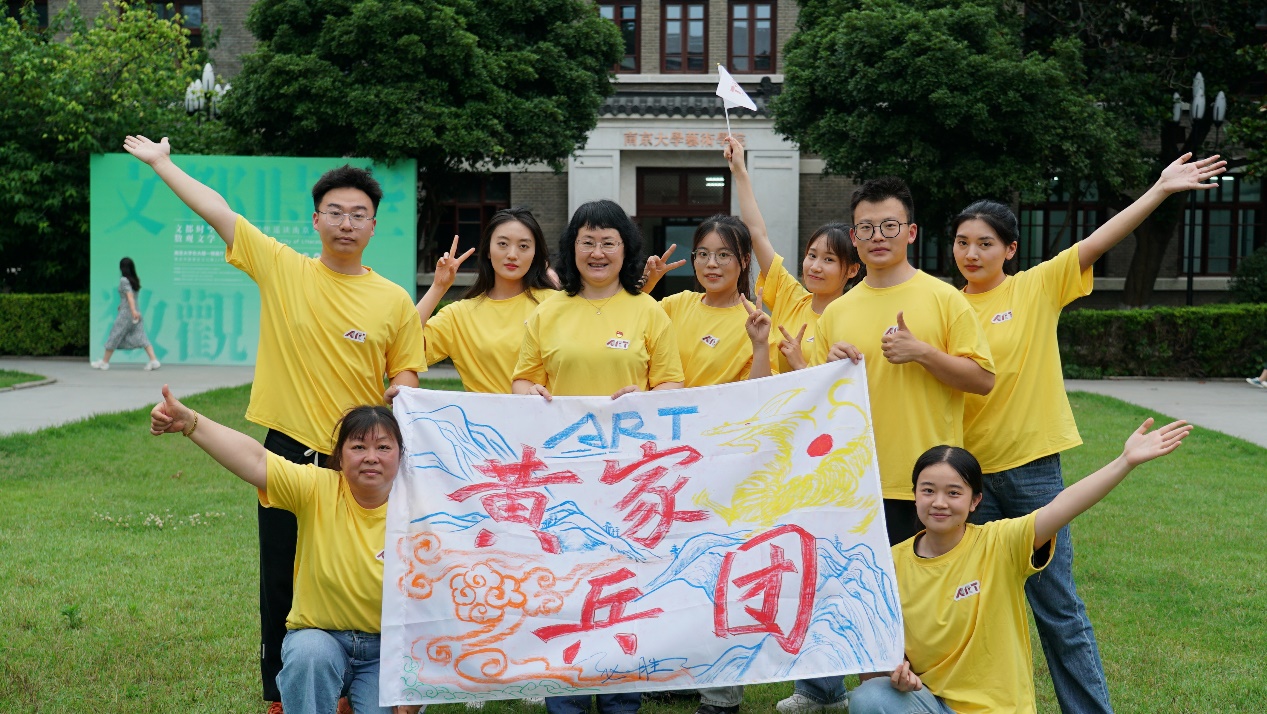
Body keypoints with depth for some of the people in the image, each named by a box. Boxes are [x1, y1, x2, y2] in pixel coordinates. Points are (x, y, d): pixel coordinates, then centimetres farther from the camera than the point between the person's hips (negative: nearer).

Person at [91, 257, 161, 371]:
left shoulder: (124, 280, -10)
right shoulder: (136, 281, 9)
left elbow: (130, 295, -23)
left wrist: (133, 310, -34)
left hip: (125, 313, -6)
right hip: (135, 312, 6)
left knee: (114, 336, 6)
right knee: (141, 337, 0)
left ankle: (104, 362, 17)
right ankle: (154, 360, -13)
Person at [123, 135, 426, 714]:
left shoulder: (395, 301, 0)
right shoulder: (281, 269, 0)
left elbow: (405, 384, 4)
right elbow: (217, 211, 3)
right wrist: (160, 162, 6)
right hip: (289, 454, 1)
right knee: (280, 587, 10)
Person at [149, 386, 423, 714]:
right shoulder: (318, 489, -11)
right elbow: (255, 460, -25)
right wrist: (189, 422, -38)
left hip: (387, 650, 0)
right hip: (319, 637, 0)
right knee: (309, 652, -34)